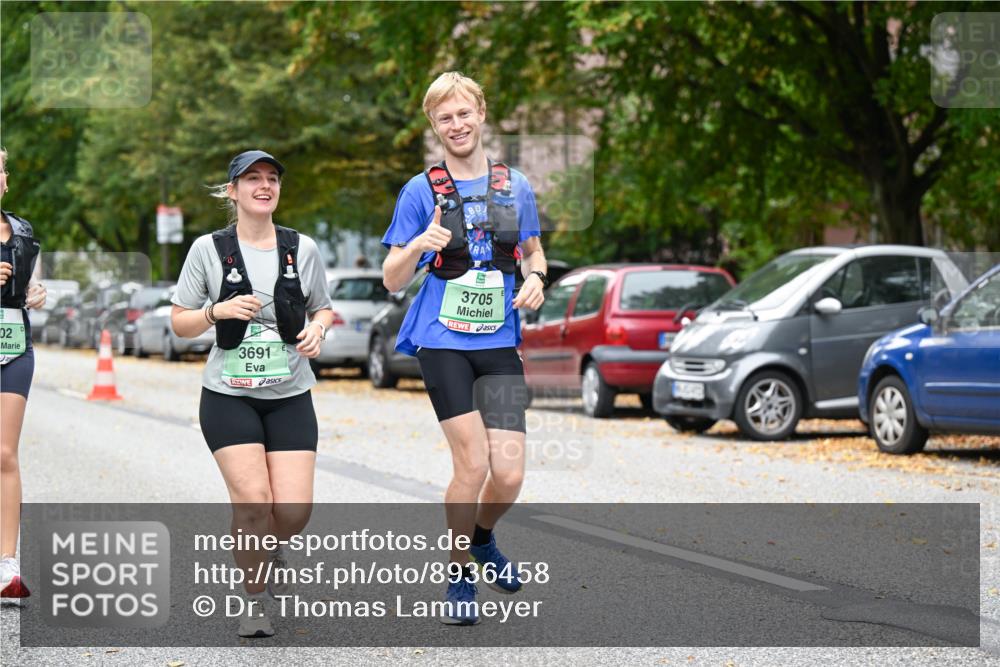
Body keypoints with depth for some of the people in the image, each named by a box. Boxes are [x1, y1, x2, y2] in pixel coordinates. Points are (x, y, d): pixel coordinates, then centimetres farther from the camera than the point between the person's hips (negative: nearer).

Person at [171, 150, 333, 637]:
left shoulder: (302, 248, 4)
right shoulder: (209, 249, -2)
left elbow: (323, 308, 16)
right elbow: (180, 323, 2)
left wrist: (317, 328, -7)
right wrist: (218, 311, -17)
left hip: (289, 396, 2)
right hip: (228, 396, -2)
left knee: (294, 509, -8)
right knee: (252, 499, -16)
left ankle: (268, 549, 30)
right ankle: (253, 602, 6)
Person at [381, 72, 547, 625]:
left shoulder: (515, 186, 9)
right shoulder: (421, 191, 0)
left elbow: (534, 251, 22)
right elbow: (391, 279, 0)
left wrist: (535, 279, 0)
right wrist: (420, 245, -20)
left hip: (499, 342, 3)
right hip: (443, 343, -3)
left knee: (509, 471, -7)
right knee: (473, 463, -11)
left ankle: (482, 540, 27)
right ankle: (459, 578, 11)